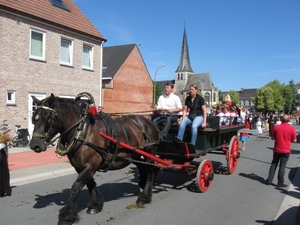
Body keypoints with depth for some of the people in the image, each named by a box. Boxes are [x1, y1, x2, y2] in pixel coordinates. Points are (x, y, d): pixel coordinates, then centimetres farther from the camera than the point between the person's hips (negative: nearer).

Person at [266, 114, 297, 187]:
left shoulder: (276, 127, -6)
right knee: (282, 166, 4)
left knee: (273, 165, 15)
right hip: (286, 151, -2)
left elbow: (272, 138, 3)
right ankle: (280, 183, 9)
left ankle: (269, 180, 17)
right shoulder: (291, 129, -10)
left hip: (277, 150, 2)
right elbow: (294, 140, -3)